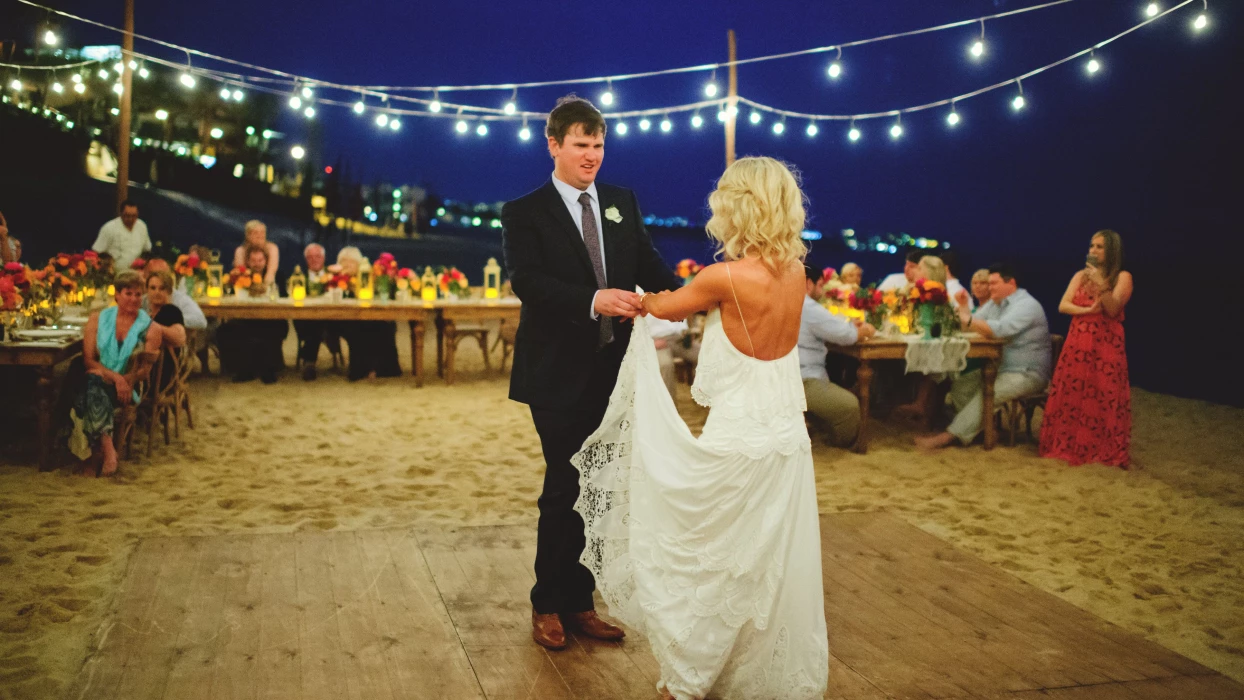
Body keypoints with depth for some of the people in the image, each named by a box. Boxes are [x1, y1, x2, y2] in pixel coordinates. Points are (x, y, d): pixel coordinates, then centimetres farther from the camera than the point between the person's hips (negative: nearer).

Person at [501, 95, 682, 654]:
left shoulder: (622, 203, 10)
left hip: (613, 371, 5)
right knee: (565, 491, 2)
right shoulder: (525, 213, -5)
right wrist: (594, 301, -34)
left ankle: (578, 602, 27)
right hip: (560, 375, -5)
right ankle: (547, 606, 21)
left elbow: (649, 266, 3)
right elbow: (527, 281, -19)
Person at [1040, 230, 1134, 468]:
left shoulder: (1122, 277, 0)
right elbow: (1063, 306, 3)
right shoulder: (1081, 275, 13)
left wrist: (1101, 285, -25)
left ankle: (1104, 451, 1)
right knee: (1071, 396, 2)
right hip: (1077, 344, 4)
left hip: (1106, 346, -4)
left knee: (1103, 399, -6)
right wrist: (1087, 310, -13)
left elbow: (1113, 309, -13)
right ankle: (1069, 446, 9)